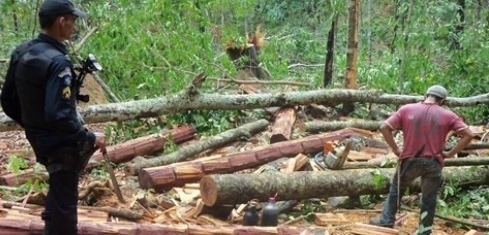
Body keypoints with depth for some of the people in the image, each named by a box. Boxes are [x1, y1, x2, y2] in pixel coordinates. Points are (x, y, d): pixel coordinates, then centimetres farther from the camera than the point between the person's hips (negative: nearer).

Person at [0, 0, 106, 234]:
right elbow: (60, 116, -33)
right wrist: (90, 139, -21)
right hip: (61, 144, -9)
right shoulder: (58, 62, -27)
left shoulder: (21, 52, 0)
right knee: (63, 204, 5)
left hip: (38, 138, 9)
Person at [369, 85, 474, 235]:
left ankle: (386, 221, 27)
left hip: (410, 160, 0)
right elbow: (468, 135, -6)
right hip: (433, 163, 0)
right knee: (429, 199, 14)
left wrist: (396, 150, 2)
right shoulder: (447, 115, -2)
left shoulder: (407, 109, -2)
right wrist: (450, 153, -1)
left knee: (396, 189, 22)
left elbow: (384, 128, -5)